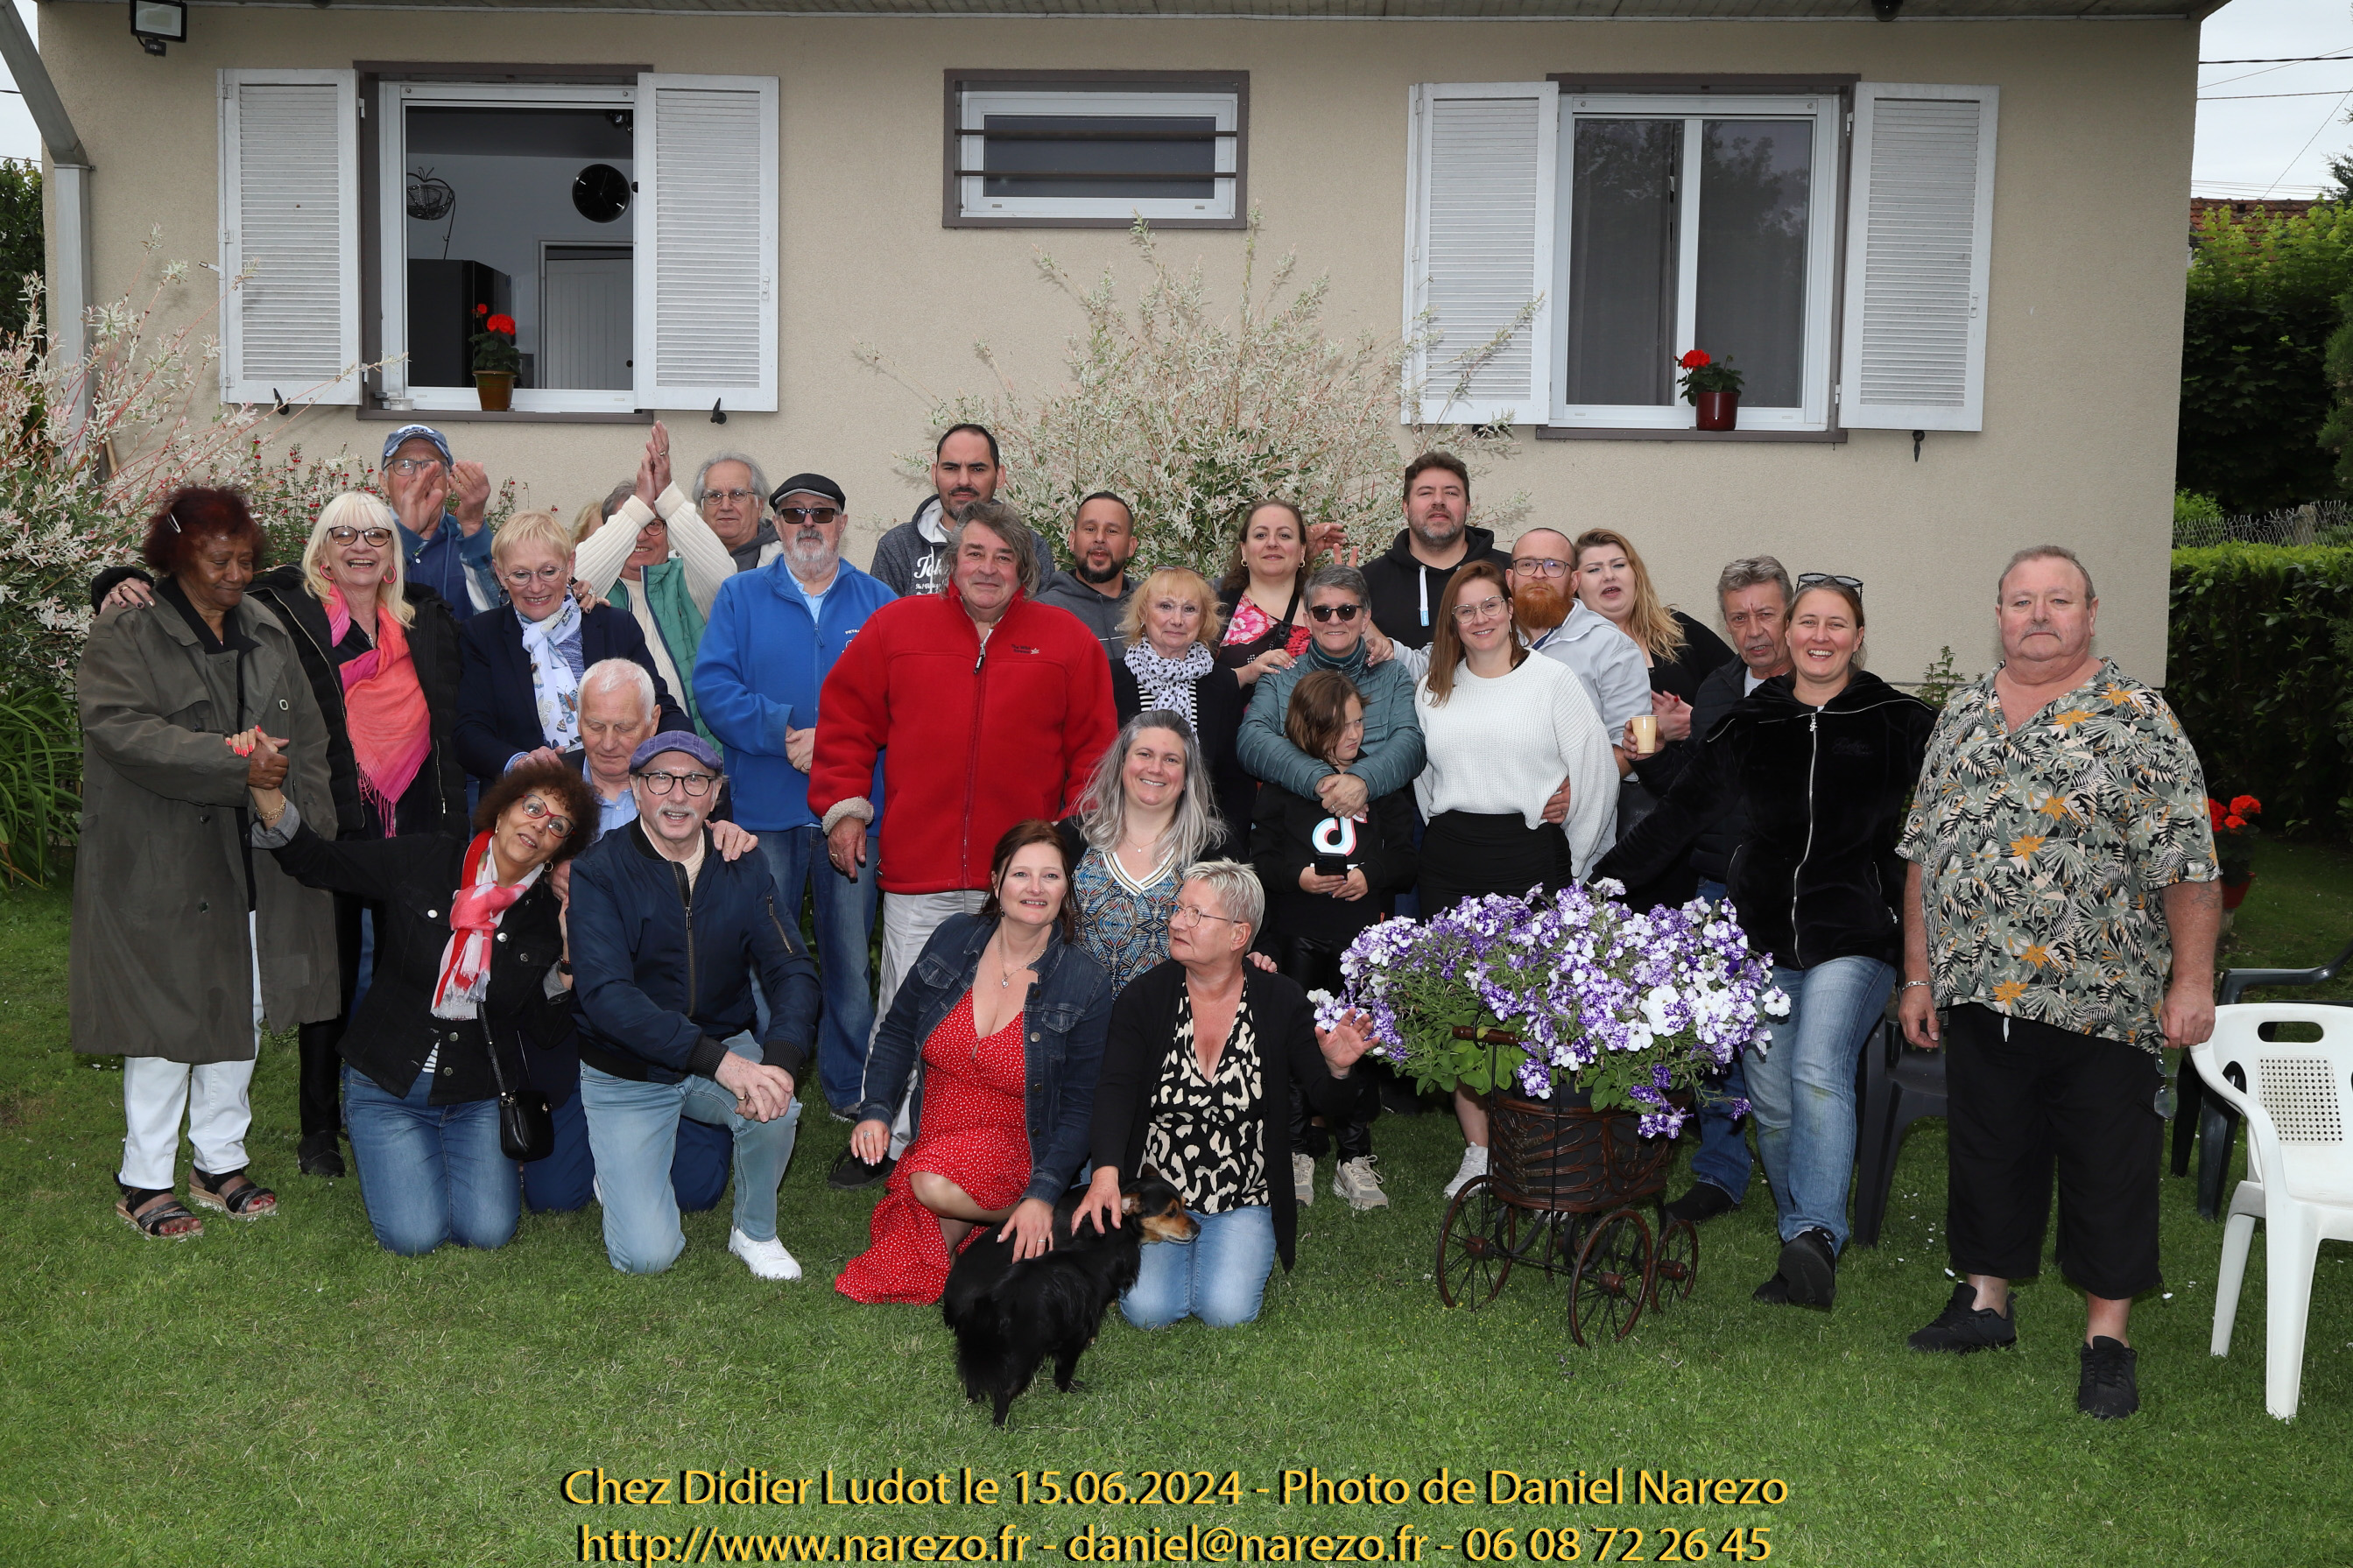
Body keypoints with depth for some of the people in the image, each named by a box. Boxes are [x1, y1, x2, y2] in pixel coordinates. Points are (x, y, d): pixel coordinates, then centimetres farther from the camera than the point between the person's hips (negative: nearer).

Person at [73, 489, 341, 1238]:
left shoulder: (268, 636, 13)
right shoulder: (125, 636, -5)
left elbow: (308, 737, 12)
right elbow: (124, 729, -20)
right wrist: (235, 764, -26)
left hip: (257, 865, 6)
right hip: (162, 863, -6)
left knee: (242, 1014, 12)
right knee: (167, 1020, -1)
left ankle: (220, 1162, 26)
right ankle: (145, 1181, 13)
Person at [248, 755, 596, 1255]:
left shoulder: (551, 915, -4)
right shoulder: (424, 861, -7)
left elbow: (545, 1035, -4)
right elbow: (313, 860, -4)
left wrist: (570, 952, -17)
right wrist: (265, 788, -20)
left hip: (480, 1096, 1)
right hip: (388, 1086, -1)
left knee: (488, 1231, -16)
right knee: (413, 1236, -15)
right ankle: (395, 1158, 19)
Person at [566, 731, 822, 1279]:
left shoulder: (742, 867, -2)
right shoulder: (599, 873, -15)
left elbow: (792, 971, -9)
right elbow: (606, 995, -26)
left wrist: (781, 1059, -31)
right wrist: (719, 1062, -37)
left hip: (727, 1049, 3)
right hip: (626, 1071, -2)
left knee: (773, 1107, -32)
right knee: (647, 1255, -13)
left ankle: (755, 1231, -1)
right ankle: (621, 1164, 22)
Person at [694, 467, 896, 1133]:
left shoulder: (878, 602, 9)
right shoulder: (740, 598, 8)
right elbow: (712, 685, -4)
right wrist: (781, 729, -16)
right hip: (765, 808, 0)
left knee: (850, 953, 5)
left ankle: (853, 1092, 17)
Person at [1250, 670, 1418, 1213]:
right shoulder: (1281, 785, 0)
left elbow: (1407, 857, 6)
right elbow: (1260, 858, 2)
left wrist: (1371, 876, -12)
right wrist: (1297, 877, -16)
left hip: (1363, 937, 1)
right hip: (1295, 938, -1)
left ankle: (1355, 1158, 14)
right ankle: (1297, 1152, 17)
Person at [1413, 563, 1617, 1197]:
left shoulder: (1553, 680, 1)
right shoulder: (1433, 690, 14)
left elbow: (1596, 769, 0)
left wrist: (1574, 861, 2)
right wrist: (1445, 830, 14)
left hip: (1530, 856, -4)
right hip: (1449, 863, 4)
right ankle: (1478, 1152, 12)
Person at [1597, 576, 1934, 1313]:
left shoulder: (1896, 723, 2)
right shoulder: (1753, 724, 10)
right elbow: (1681, 812, 14)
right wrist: (1604, 879, 11)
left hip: (1853, 938, -3)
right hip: (1765, 937, 4)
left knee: (1819, 1070, -23)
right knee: (1770, 1101, 2)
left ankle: (1815, 1239, -22)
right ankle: (1805, 1240, 16)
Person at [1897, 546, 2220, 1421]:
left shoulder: (2137, 720, -6)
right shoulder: (1962, 715, 9)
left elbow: (2188, 863, -9)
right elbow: (1922, 851, 12)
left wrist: (2192, 982, -13)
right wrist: (1919, 975, 11)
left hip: (2101, 1004, -4)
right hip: (1979, 997, 5)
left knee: (2108, 1170, 5)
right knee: (1986, 1153, 15)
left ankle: (2108, 1335, 17)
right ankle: (1986, 1302, 30)